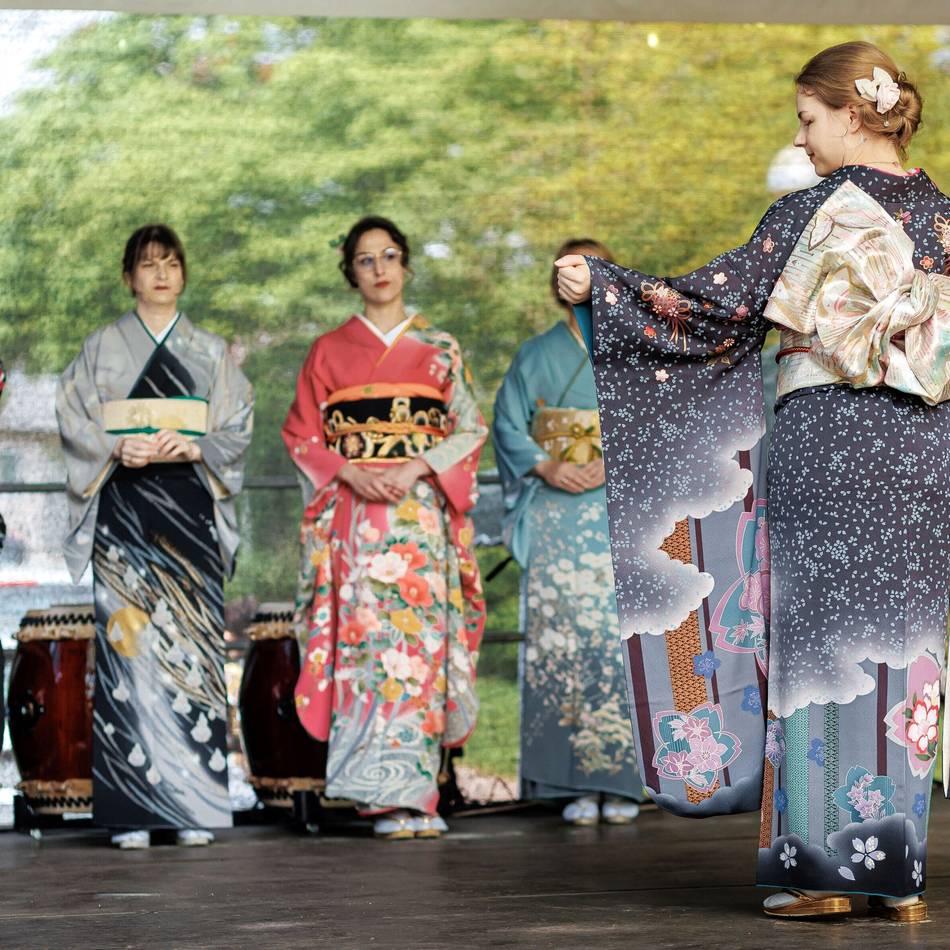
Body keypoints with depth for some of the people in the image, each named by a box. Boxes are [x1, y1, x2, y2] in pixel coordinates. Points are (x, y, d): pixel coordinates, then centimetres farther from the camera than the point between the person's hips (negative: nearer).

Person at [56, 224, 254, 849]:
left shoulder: (210, 351, 12)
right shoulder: (103, 347, 10)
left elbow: (238, 428, 6)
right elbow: (74, 418, 4)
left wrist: (190, 449, -12)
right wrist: (120, 450, -13)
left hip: (191, 509, 1)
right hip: (123, 509, -1)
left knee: (194, 635, -5)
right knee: (127, 636, -7)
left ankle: (196, 806, -3)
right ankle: (132, 811, -6)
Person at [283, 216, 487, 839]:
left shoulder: (439, 349, 11)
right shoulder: (329, 351, 12)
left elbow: (470, 430, 5)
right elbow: (302, 436, 8)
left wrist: (415, 469, -10)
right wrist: (349, 473, -9)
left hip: (422, 514, 0)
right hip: (354, 518, 0)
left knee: (419, 640, -7)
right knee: (367, 640, -9)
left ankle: (413, 792, -5)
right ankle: (391, 796, -9)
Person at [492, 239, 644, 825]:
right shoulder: (537, 355, 15)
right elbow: (508, 426, 8)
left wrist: (613, 464, -14)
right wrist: (548, 469, -10)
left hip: (623, 510, -1)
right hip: (555, 518, 1)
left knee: (620, 636, -9)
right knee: (561, 638, -7)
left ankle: (621, 783, -6)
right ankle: (579, 786, -5)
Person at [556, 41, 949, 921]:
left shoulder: (816, 211, -8)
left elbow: (716, 306, -9)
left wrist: (600, 286, -6)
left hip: (830, 445, -5)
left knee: (822, 642, 0)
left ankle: (824, 867, 1)